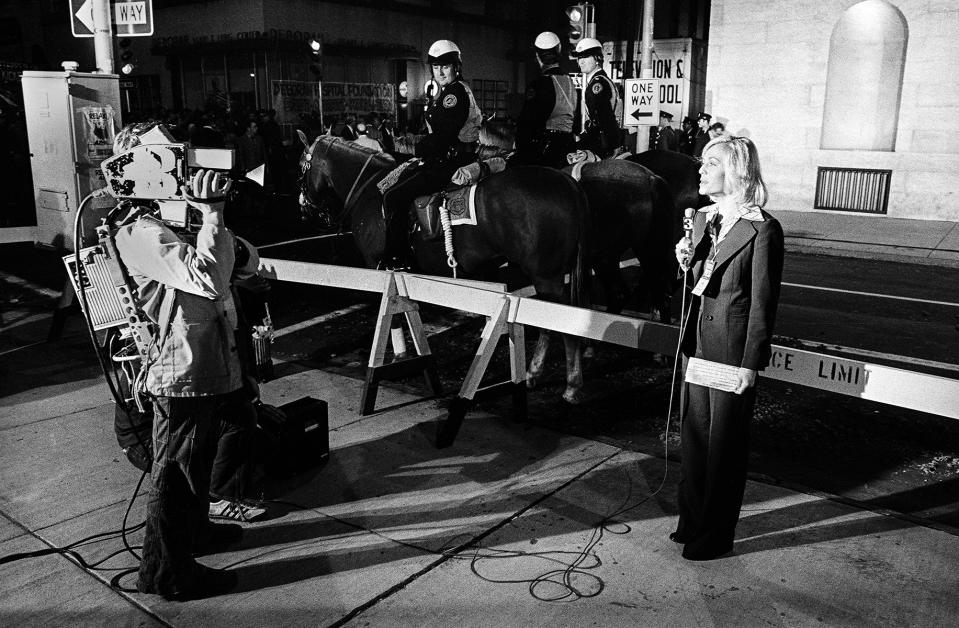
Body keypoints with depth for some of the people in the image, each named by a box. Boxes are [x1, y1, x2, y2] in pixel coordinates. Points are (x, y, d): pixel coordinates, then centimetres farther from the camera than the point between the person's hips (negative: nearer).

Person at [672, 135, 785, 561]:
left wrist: (750, 363, -14)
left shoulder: (762, 229, -15)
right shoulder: (703, 219, 8)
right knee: (694, 435, 16)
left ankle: (715, 537, 22)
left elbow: (763, 302, -14)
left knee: (725, 445, 6)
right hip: (700, 344, 7)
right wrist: (688, 261, -3)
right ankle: (692, 522, 32)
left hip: (733, 350, -7)